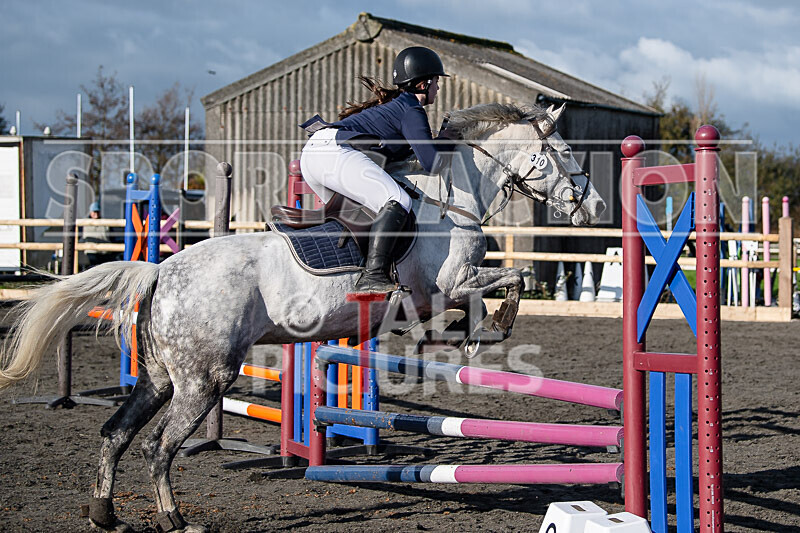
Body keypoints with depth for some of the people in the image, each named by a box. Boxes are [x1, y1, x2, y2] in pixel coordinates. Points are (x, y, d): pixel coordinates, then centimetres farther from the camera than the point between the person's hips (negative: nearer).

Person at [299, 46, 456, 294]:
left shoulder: (391, 103, 30)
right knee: (398, 201, -20)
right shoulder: (411, 111, 0)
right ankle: (372, 275, -31)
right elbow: (432, 162, -9)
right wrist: (451, 142, 9)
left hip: (310, 153, 11)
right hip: (336, 152, -11)